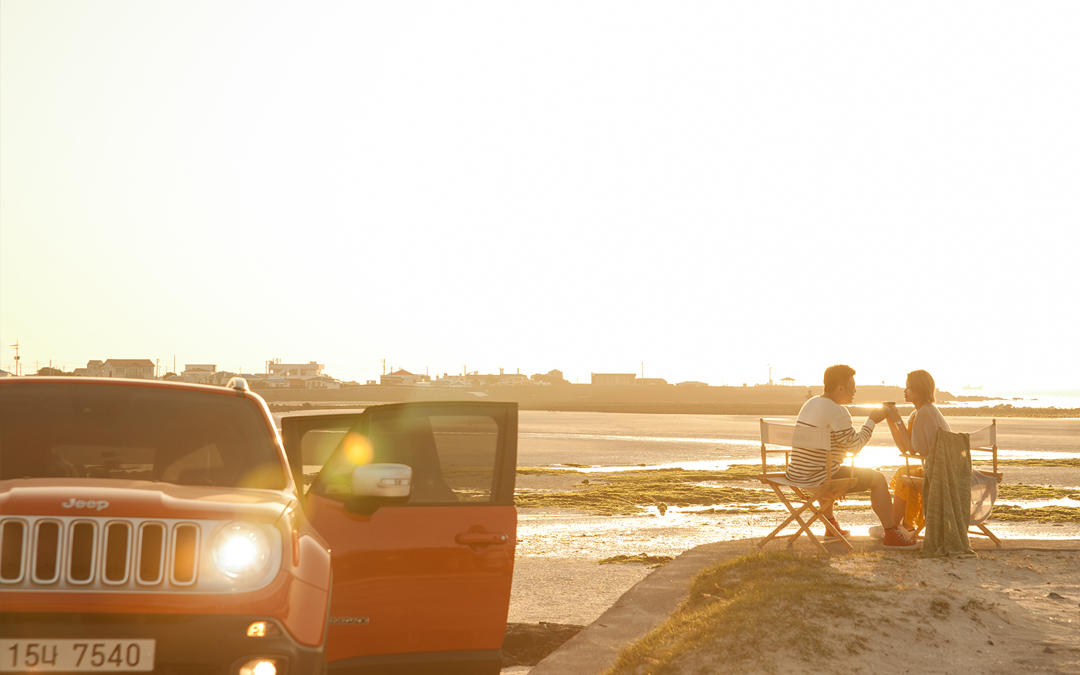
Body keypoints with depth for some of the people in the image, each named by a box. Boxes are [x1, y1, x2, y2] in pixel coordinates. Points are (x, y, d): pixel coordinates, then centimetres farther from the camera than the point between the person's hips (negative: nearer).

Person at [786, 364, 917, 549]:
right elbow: (855, 446, -10)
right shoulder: (837, 412, -17)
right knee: (878, 479, 2)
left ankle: (831, 525, 48)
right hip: (818, 478, -9)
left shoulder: (810, 404, 12)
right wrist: (872, 421, -1)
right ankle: (891, 535, 5)